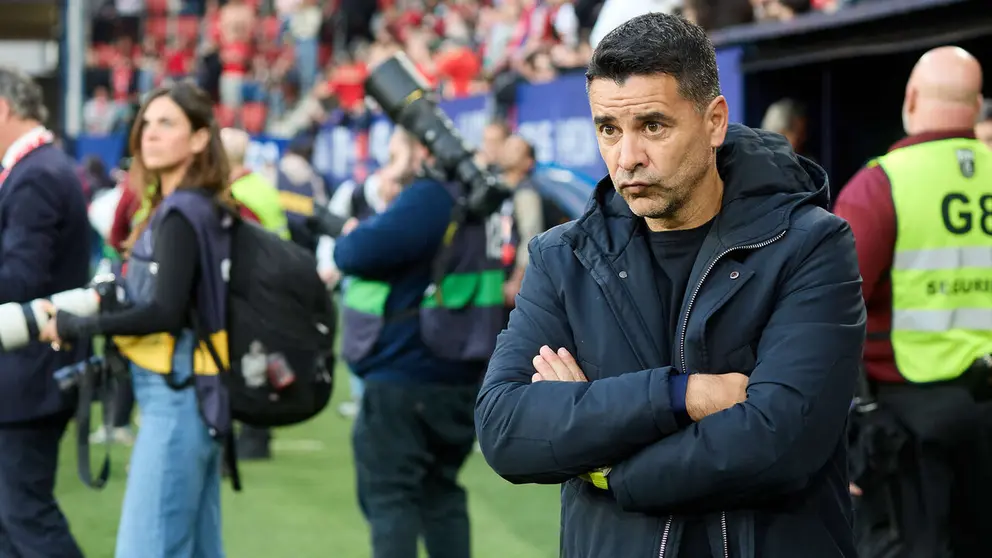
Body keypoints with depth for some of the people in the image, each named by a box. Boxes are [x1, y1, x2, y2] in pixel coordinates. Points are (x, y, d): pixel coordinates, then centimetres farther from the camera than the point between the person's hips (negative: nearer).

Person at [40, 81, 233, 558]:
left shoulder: (181, 214, -14)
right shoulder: (190, 208, 16)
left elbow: (165, 313, -21)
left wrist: (73, 327, -14)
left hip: (177, 396, -10)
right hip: (192, 392, 10)